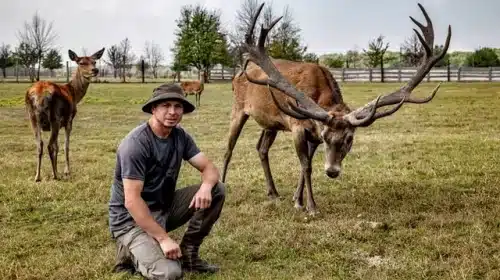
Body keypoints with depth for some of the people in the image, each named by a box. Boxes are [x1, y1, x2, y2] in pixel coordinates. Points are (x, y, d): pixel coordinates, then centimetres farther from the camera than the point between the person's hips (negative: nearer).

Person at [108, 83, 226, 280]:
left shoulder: (180, 136, -1)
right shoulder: (136, 143, -24)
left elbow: (210, 168, -2)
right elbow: (131, 201, -27)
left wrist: (205, 186, -27)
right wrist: (163, 238, -28)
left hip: (164, 207, 8)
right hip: (131, 218, -7)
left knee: (216, 189, -8)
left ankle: (188, 252, 2)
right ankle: (131, 252, 4)